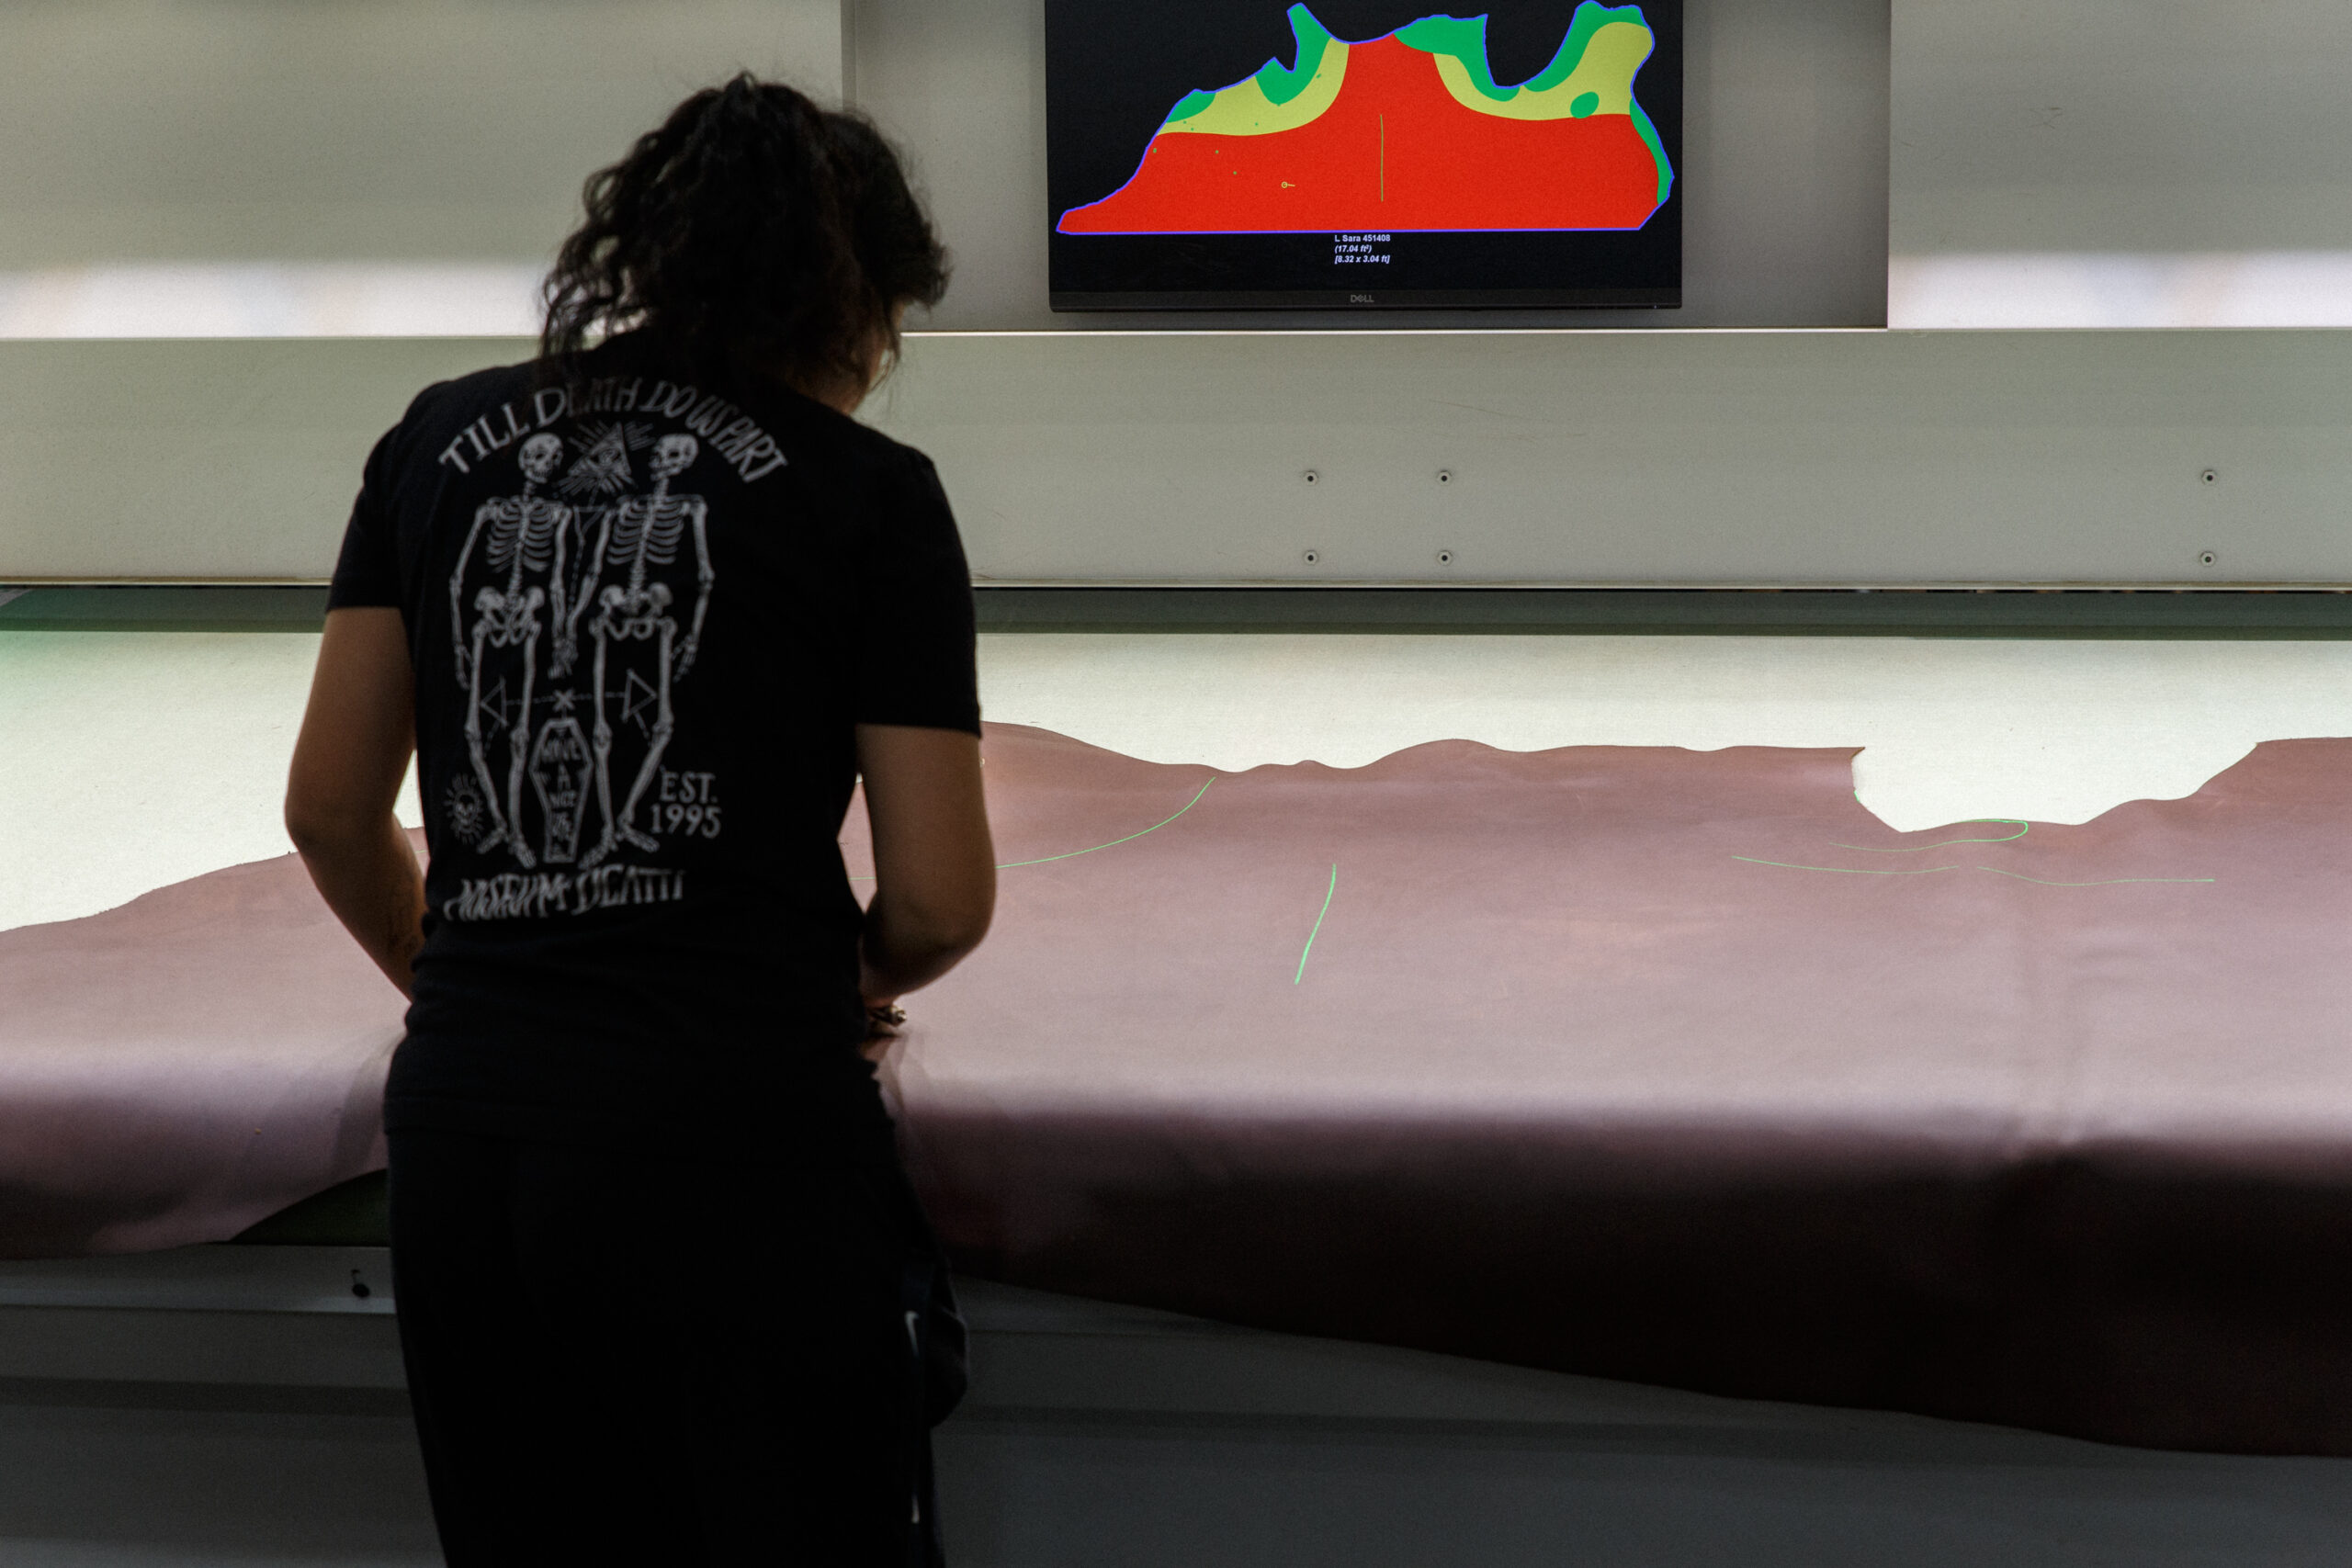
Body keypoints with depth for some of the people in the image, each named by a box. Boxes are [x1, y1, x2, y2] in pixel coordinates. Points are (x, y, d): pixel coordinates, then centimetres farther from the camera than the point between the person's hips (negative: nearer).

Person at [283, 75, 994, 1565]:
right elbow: (942, 900, -3)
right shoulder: (869, 493, -2)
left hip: (460, 1146, 5)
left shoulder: (443, 439, 9)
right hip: (744, 1148, -4)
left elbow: (331, 809, 10)